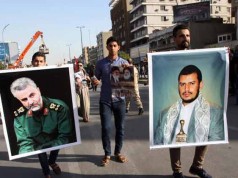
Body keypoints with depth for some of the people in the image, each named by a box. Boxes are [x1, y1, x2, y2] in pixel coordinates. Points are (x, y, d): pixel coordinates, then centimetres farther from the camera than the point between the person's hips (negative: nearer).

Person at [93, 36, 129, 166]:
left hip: (119, 99, 1)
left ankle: (118, 152, 26)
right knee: (106, 128, 0)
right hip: (105, 100, -1)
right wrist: (95, 81, -13)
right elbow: (96, 78, 10)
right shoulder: (100, 63, 3)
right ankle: (107, 154, 18)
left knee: (120, 128, 9)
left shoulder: (124, 63, 3)